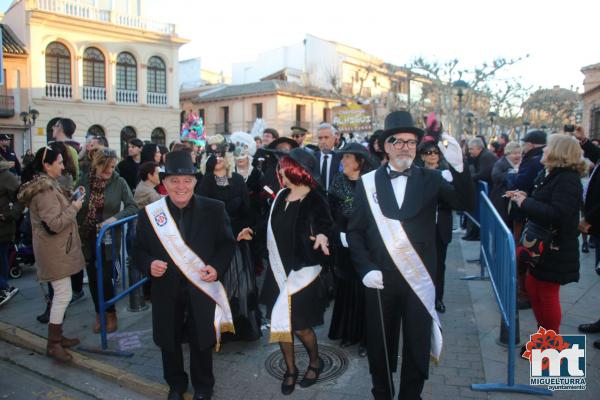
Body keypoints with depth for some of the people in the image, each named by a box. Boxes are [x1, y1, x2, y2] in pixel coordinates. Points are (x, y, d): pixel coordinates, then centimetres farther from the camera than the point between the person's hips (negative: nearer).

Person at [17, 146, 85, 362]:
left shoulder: (48, 185, 10)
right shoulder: (45, 191, -21)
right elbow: (54, 224, -25)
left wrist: (71, 202, 7)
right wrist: (74, 208, -16)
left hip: (58, 249, 10)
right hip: (55, 251, -10)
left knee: (61, 294, 17)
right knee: (63, 295, -4)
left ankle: (57, 336, 28)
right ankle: (53, 344, 7)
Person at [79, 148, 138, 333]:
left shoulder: (119, 182, -7)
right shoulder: (84, 181, -2)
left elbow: (132, 207, -8)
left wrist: (115, 217, -23)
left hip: (108, 238, -2)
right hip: (87, 238, 3)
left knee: (105, 277, -4)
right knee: (93, 278, 11)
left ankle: (111, 313, 20)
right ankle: (99, 313, 30)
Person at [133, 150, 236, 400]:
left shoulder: (214, 209, -7)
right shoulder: (149, 213, -6)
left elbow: (227, 243, 1)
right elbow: (139, 250, 2)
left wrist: (217, 267, -16)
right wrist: (149, 265, -19)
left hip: (202, 287, -1)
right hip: (166, 290, 1)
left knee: (202, 341, 15)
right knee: (169, 341, 18)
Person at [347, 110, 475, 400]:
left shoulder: (431, 179, 1)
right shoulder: (368, 182, 0)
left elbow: (465, 203, -13)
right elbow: (355, 230, 1)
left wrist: (458, 166, -28)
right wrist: (366, 269, -9)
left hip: (419, 278, 0)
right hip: (380, 278, 1)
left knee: (417, 345, 13)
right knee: (380, 344, 16)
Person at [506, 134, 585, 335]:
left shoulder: (568, 180, -19)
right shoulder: (548, 176, 10)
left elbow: (557, 214, -31)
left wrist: (525, 202, -22)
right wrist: (523, 198, -1)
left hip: (555, 251, -9)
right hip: (540, 246, 9)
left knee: (548, 295, 3)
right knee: (533, 289, 18)